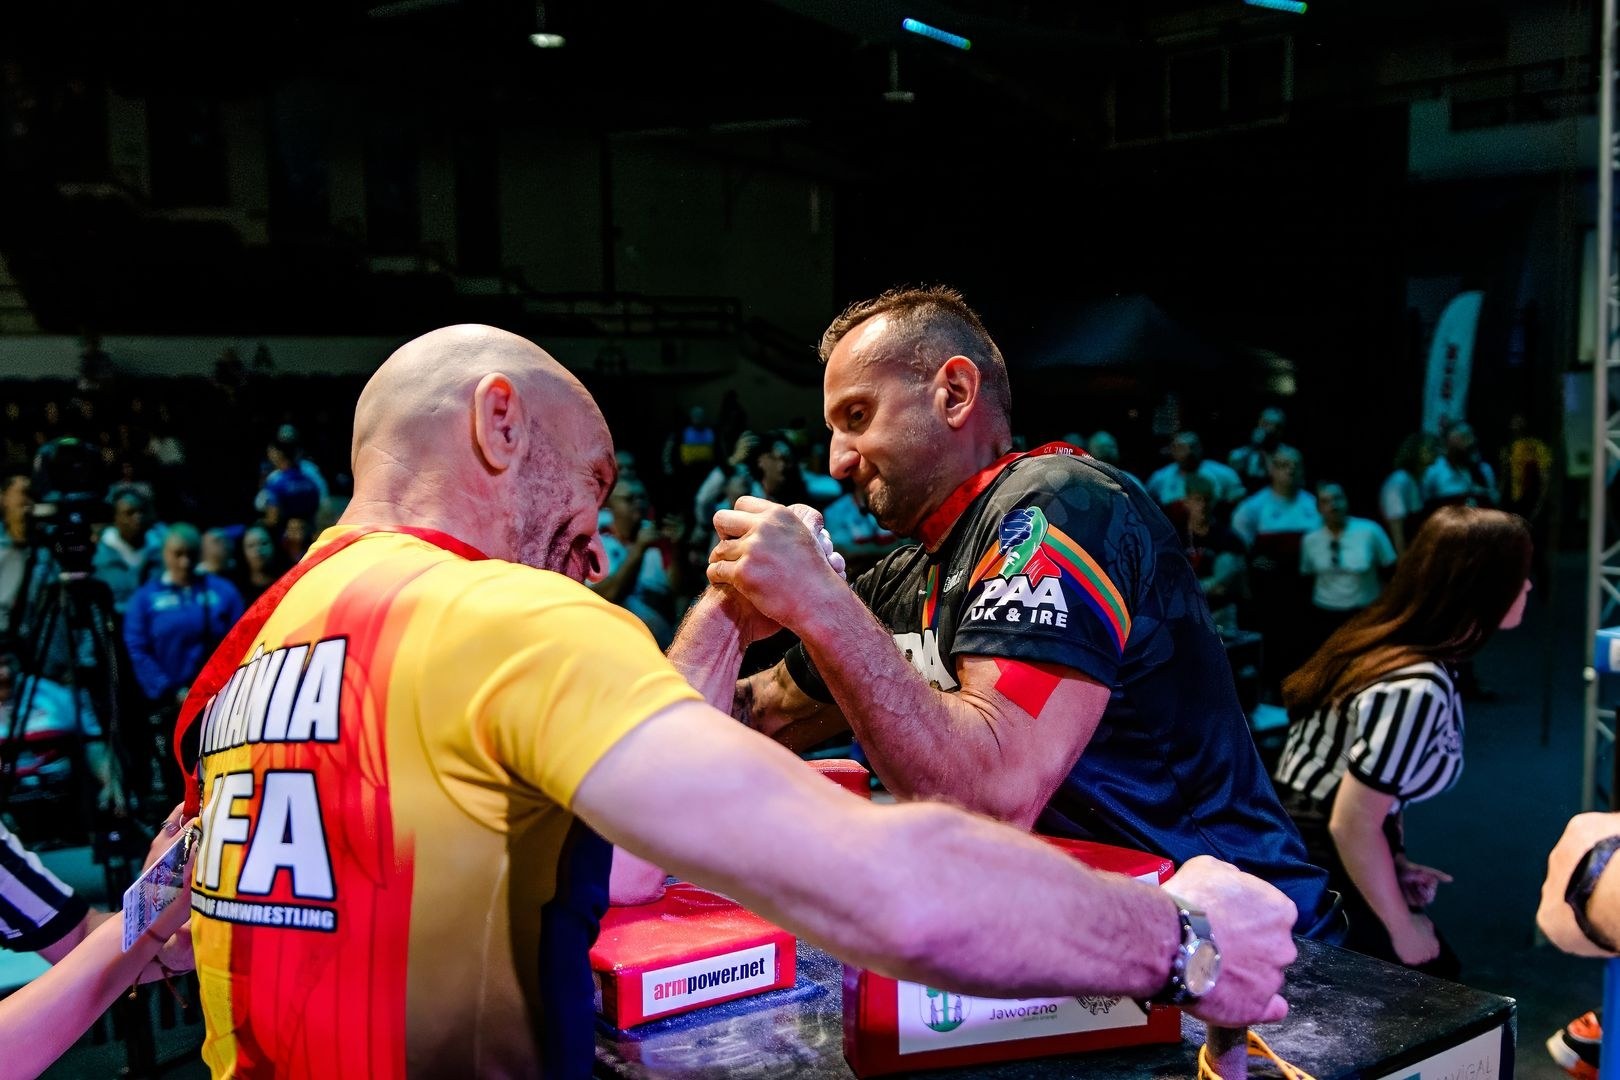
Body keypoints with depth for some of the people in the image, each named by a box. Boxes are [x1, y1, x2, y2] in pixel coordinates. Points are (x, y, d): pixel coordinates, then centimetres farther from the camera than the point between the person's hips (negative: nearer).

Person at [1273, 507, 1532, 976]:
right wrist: (1403, 930, -12)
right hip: (1325, 872, -9)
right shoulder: (1418, 690, -26)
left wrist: (1395, 863, 10)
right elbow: (1353, 824, -24)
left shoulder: (1384, 639, 1)